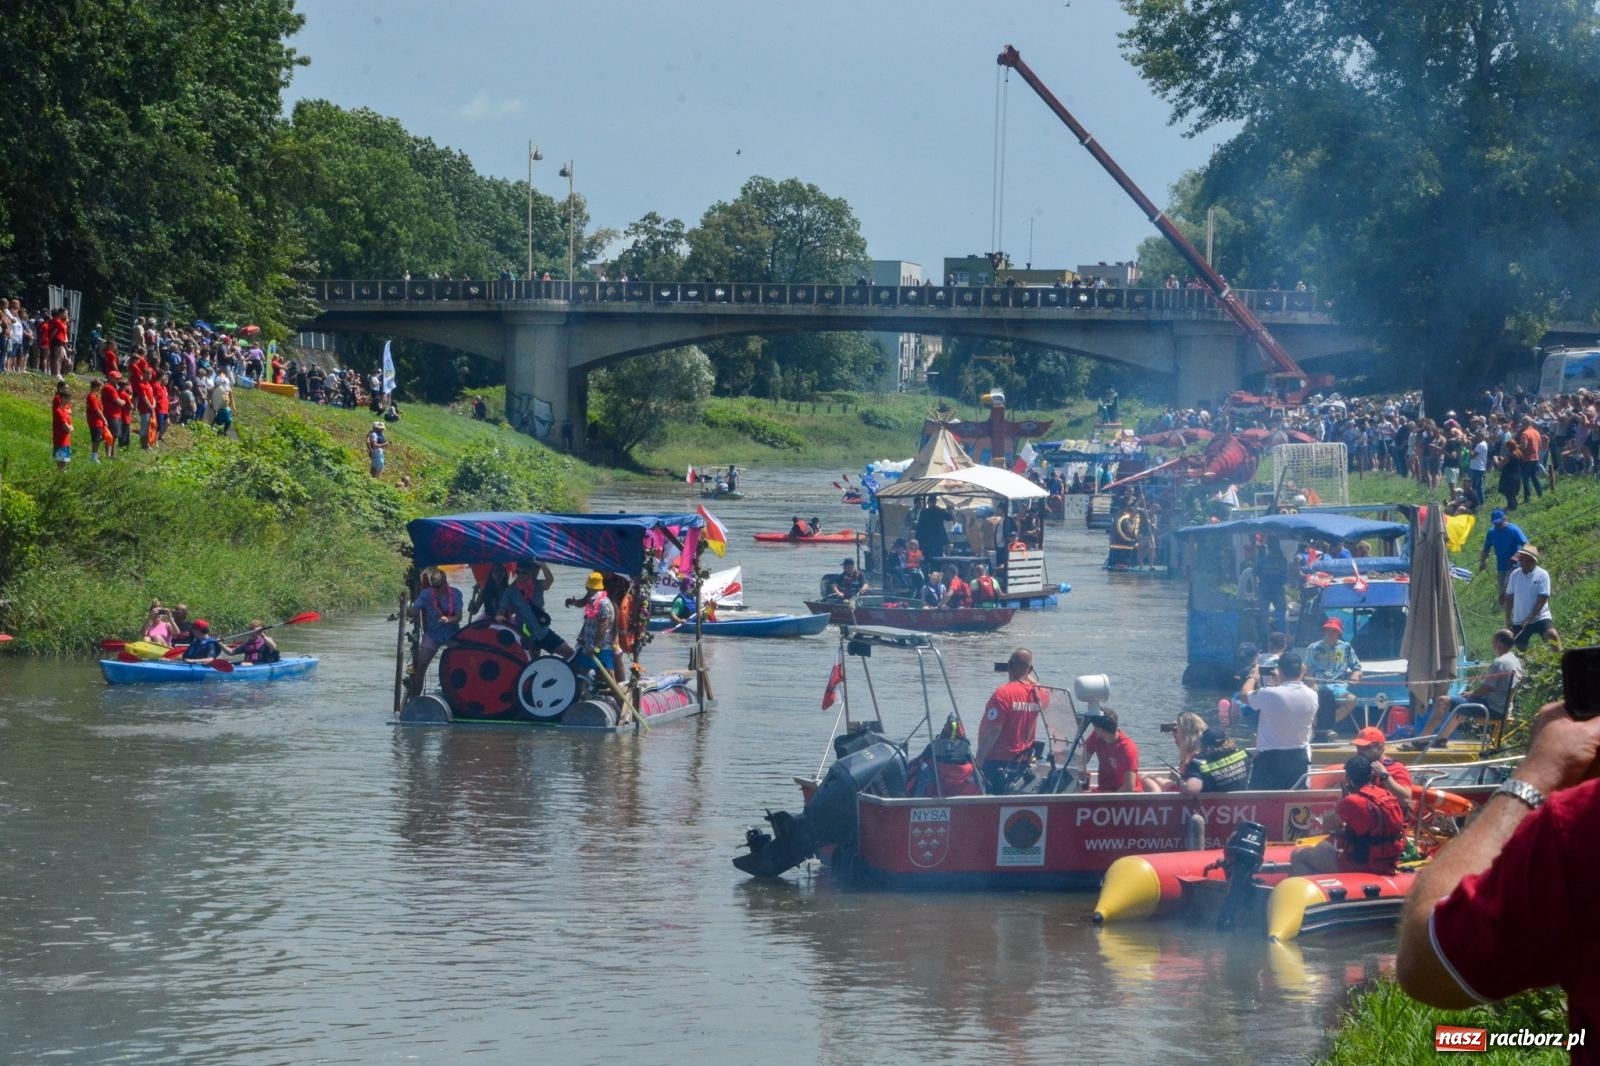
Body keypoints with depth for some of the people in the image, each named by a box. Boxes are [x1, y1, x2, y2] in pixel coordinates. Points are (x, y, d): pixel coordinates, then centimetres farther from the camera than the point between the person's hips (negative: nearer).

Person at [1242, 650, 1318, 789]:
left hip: (1269, 758, -5)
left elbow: (1244, 694, 0)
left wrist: (1253, 677, 19)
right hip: (1299, 757, 5)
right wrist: (1281, 682, 31)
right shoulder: (1312, 696, -4)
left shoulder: (1270, 695, -20)